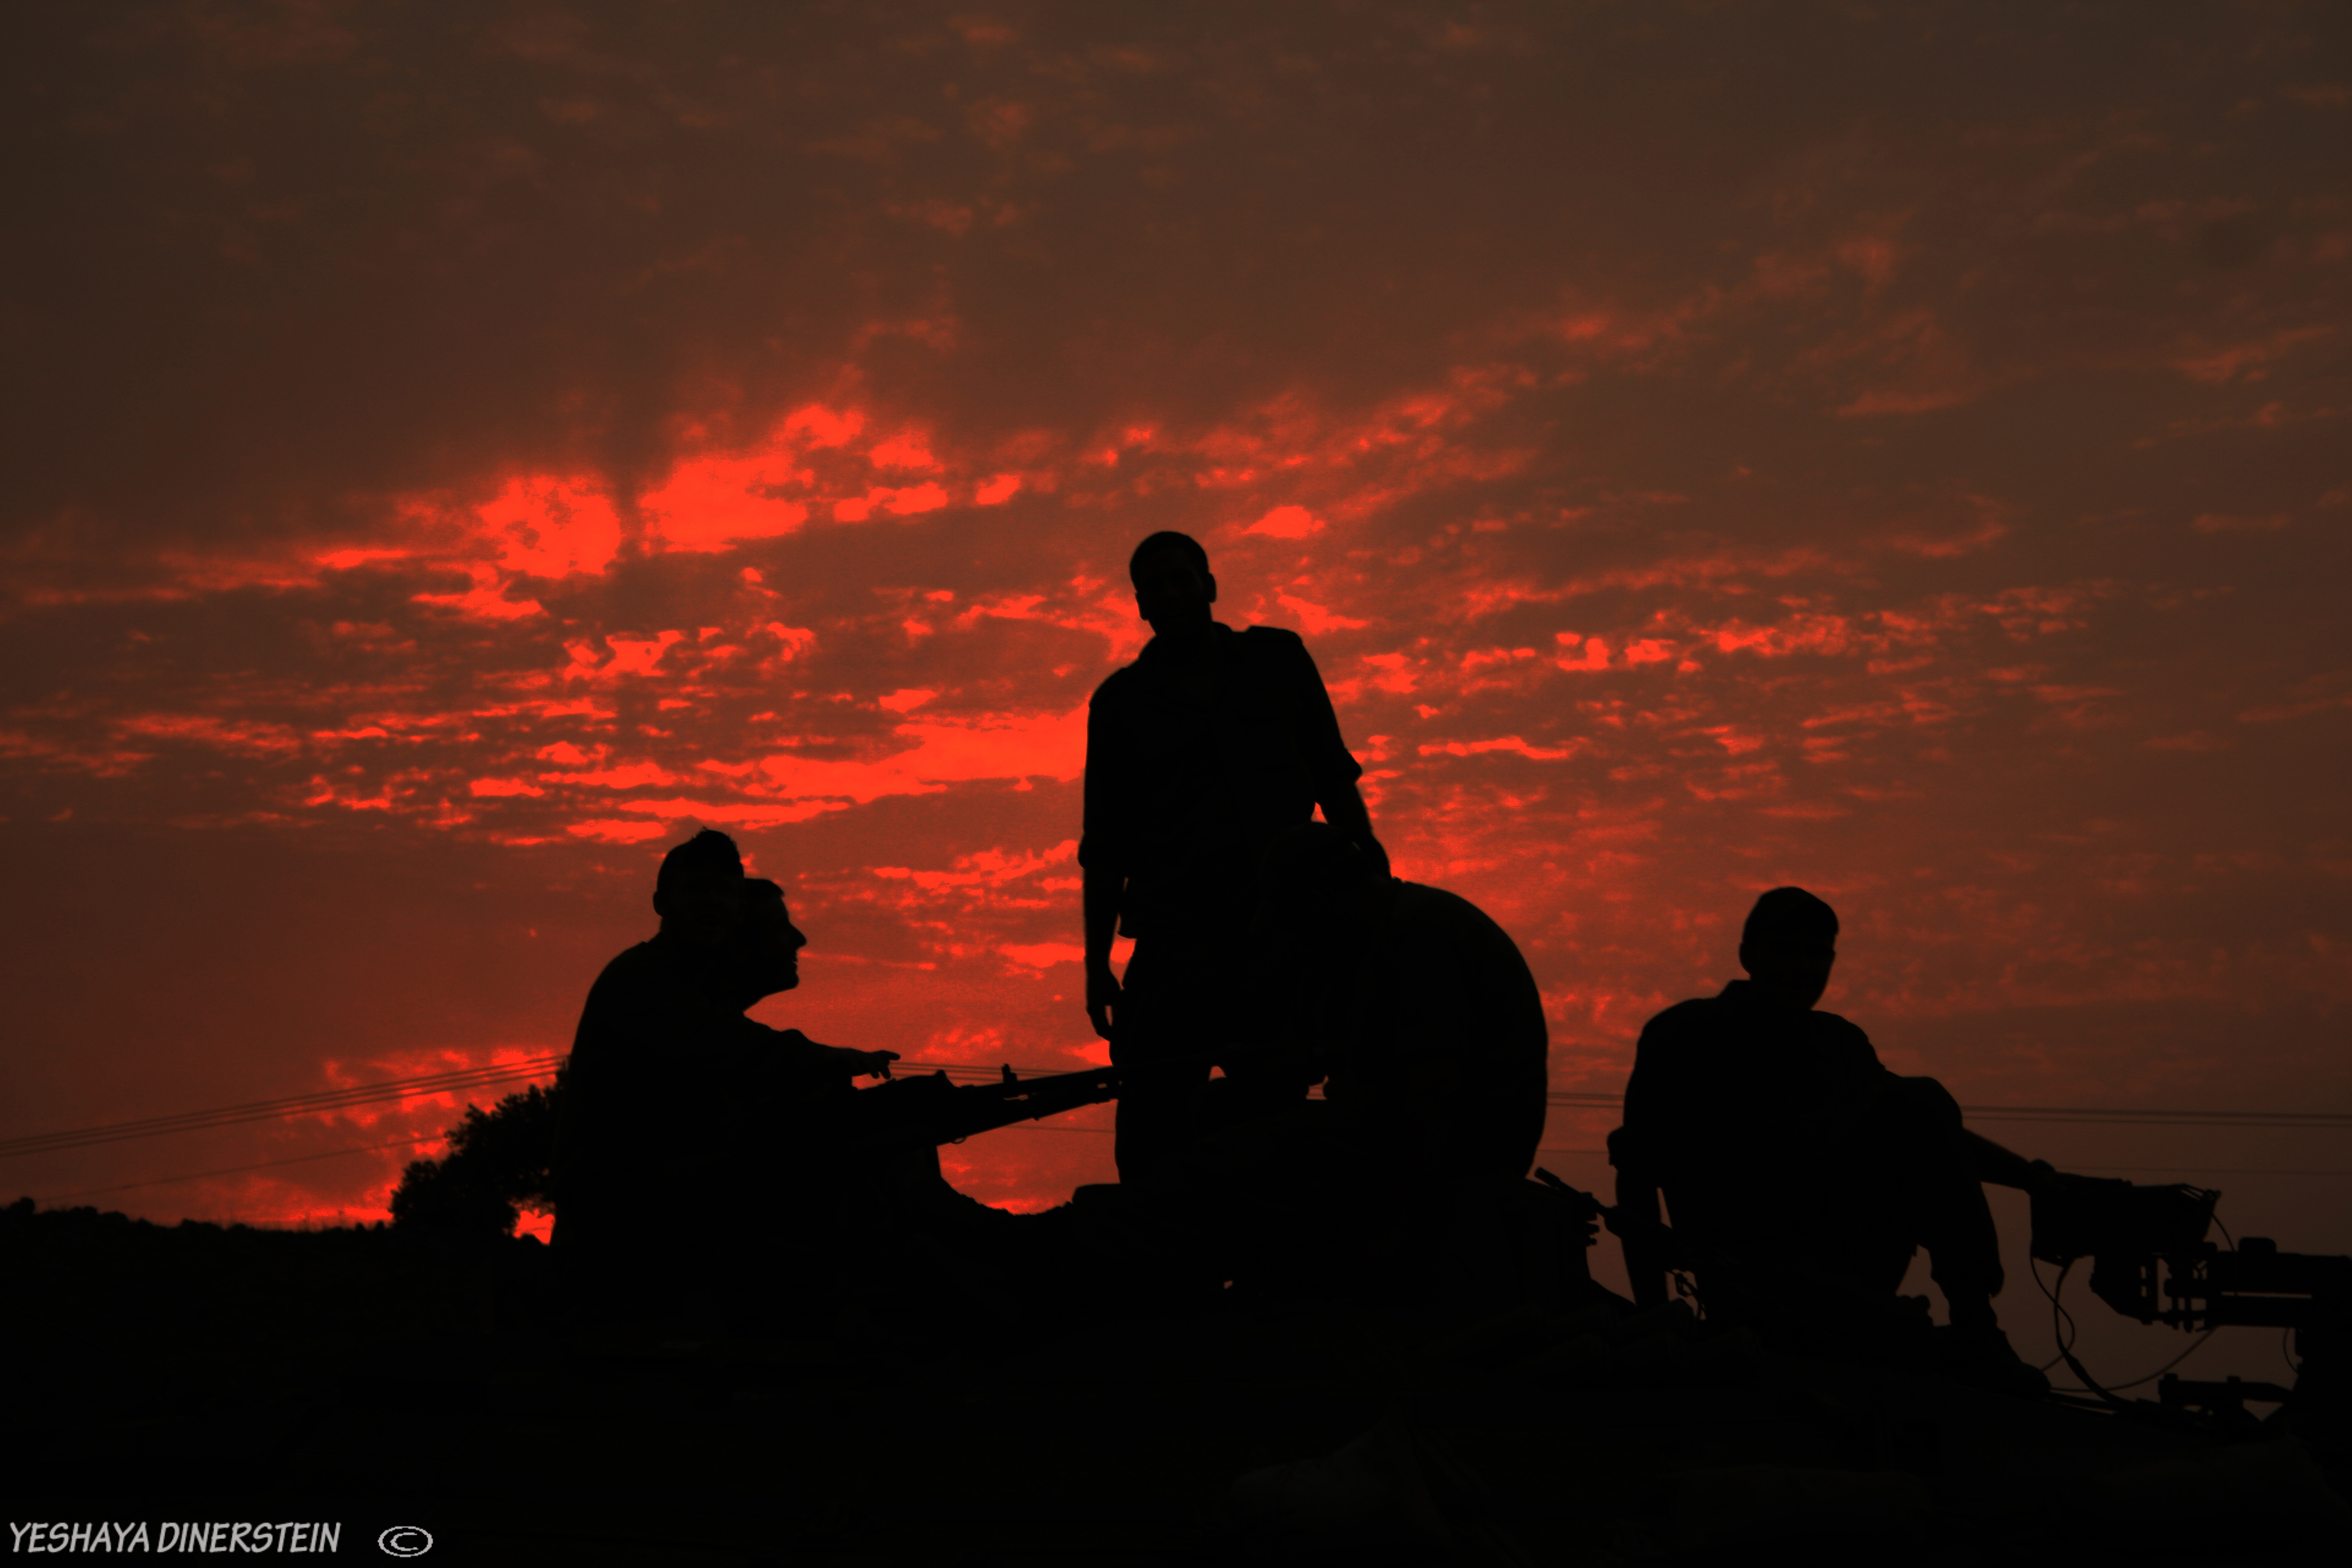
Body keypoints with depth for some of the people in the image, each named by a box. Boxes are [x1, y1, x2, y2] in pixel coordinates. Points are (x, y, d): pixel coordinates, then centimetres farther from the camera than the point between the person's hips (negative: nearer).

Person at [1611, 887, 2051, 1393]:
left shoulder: (1838, 1042, 17)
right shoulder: (1686, 1036, 1)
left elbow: (1931, 1130, 24)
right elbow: (1636, 1176, -2)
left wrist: (2029, 1175, 6)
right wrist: (1653, 1312, -10)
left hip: (1847, 1267, 6)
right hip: (1752, 1270, -6)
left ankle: (1974, 1328, -18)